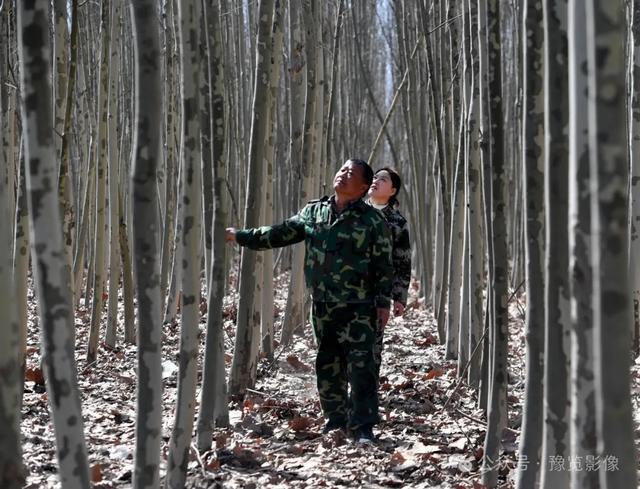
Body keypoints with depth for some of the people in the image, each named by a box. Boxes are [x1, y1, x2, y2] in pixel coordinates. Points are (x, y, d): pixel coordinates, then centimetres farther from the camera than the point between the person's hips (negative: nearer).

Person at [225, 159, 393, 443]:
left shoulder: (372, 220, -4)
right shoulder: (313, 212, 9)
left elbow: (384, 265, -3)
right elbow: (281, 233, 15)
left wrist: (384, 302, -7)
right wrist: (240, 236, 12)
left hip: (358, 308, -5)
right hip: (323, 306, 5)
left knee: (361, 366, -10)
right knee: (327, 366, 11)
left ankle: (363, 426, -5)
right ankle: (336, 420, 24)